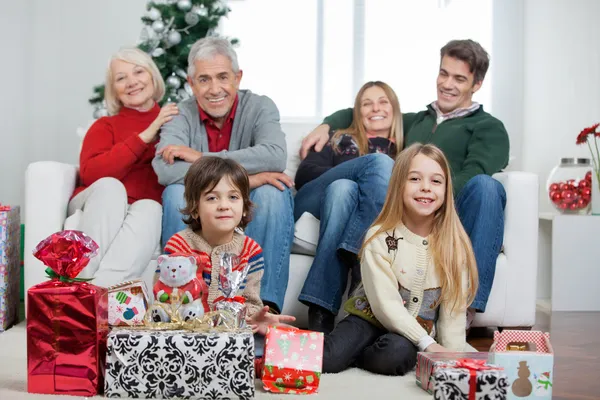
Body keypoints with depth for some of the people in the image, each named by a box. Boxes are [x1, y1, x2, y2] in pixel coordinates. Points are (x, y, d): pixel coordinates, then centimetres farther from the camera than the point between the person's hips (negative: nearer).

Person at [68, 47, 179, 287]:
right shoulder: (105, 126, 10)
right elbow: (90, 173, -9)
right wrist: (145, 135, -11)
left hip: (147, 210, 0)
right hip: (100, 211, 0)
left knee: (149, 208, -33)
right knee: (110, 186, -31)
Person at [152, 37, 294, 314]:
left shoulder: (260, 107, -5)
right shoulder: (181, 115, -5)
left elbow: (276, 156, -27)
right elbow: (164, 170, -25)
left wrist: (202, 158, -26)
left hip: (252, 215, 0)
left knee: (273, 190, -28)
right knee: (175, 192, -26)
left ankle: (266, 303, -31)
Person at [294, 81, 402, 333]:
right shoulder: (340, 140, 27)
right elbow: (303, 175, 10)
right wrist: (367, 177, -4)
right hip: (315, 207, 0)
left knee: (343, 189, -33)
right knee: (380, 161, -23)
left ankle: (322, 311, -45)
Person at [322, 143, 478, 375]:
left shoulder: (454, 244, -5)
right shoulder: (380, 237, -12)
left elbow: (454, 309, -4)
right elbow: (386, 305, -16)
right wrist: (428, 344, -21)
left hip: (418, 334, 3)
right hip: (371, 320, -2)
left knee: (396, 353, -31)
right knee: (325, 359, -28)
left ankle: (350, 356, -4)